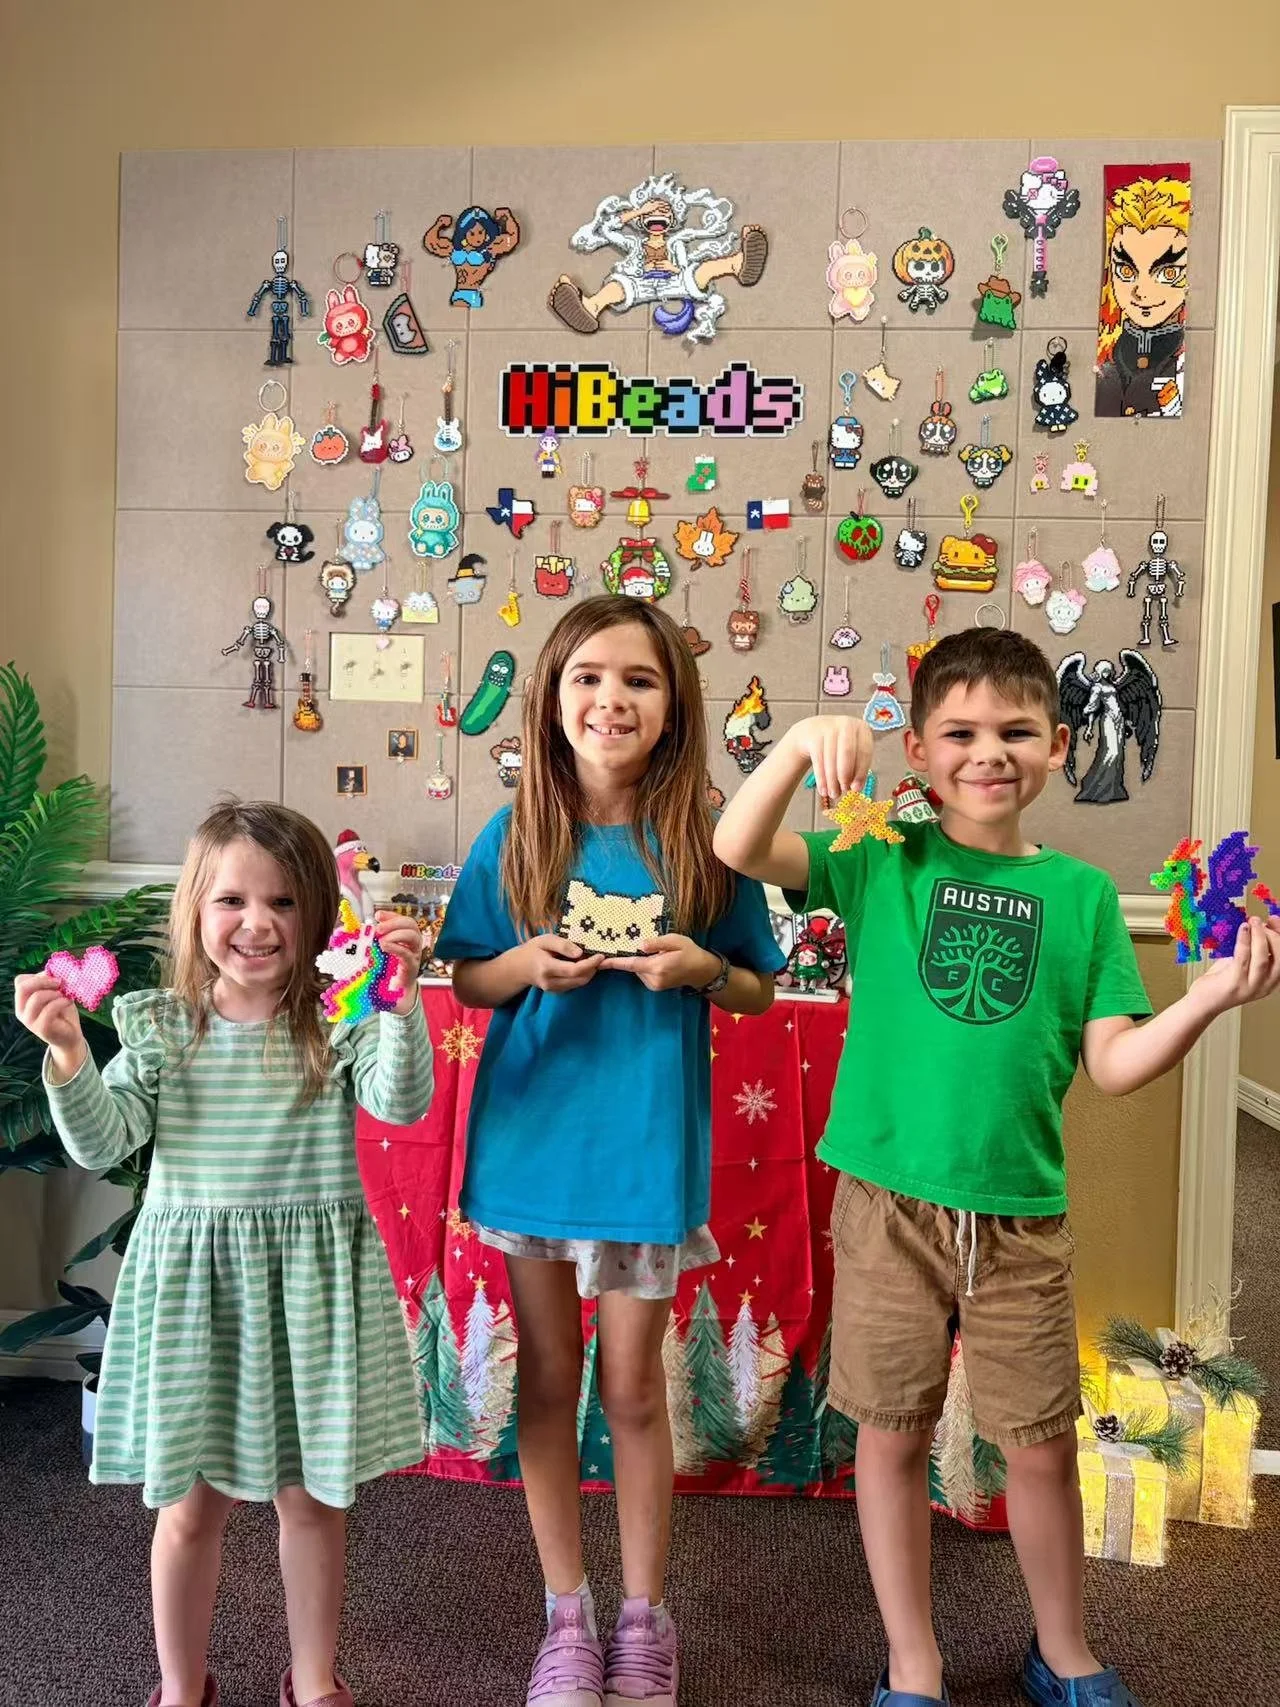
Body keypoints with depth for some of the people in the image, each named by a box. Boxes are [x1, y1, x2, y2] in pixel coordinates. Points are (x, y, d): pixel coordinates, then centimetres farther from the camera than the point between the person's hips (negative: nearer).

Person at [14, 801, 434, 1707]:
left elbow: (402, 1102, -21)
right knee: (189, 1507, 14)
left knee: (311, 1497, 15)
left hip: (310, 1279, -1)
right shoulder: (160, 1027, -2)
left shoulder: (338, 1022, -7)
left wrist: (401, 998, -35)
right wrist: (69, 1058, -21)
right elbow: (101, 1143, -5)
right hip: (191, 1278, 1)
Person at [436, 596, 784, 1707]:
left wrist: (702, 968, -18)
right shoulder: (515, 836, -4)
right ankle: (567, 1616, 35)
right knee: (548, 1379, 15)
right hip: (532, 1132, 2)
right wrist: (525, 963, -16)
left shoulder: (702, 842, -6)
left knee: (633, 1387, 11)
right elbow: (467, 981, 4)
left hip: (648, 1144, -1)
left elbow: (760, 991, 3)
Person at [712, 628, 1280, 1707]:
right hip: (889, 1202, -1)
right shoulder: (883, 861, -1)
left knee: (1043, 1447, 15)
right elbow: (737, 849, -13)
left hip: (1022, 1213, 2)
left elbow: (1113, 1065, 0)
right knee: (895, 1436, 12)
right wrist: (803, 743, -26)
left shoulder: (1081, 892, 3)